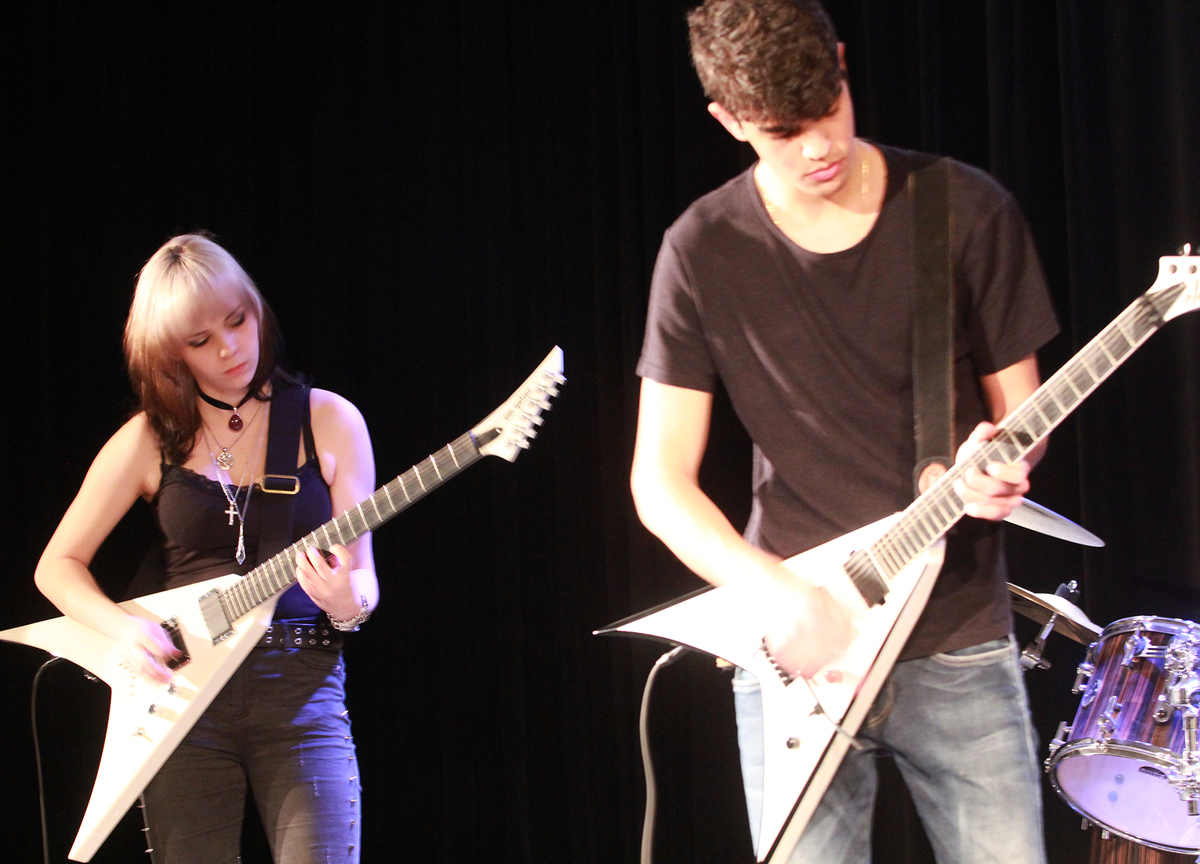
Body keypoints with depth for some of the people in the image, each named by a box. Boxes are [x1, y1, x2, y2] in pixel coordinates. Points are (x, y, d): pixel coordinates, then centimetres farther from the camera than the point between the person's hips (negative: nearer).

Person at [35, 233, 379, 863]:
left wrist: (348, 604, -17)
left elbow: (362, 573, 6)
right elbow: (57, 565, 9)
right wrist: (121, 628, -10)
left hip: (300, 689, -1)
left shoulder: (329, 422, 4)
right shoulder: (151, 439, 5)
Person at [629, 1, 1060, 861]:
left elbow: (1019, 407, 8)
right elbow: (660, 482, -1)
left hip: (958, 639, 0)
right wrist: (776, 592, -16)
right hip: (796, 655, 0)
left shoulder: (968, 212, -1)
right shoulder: (705, 251, -2)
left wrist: (997, 466, -16)